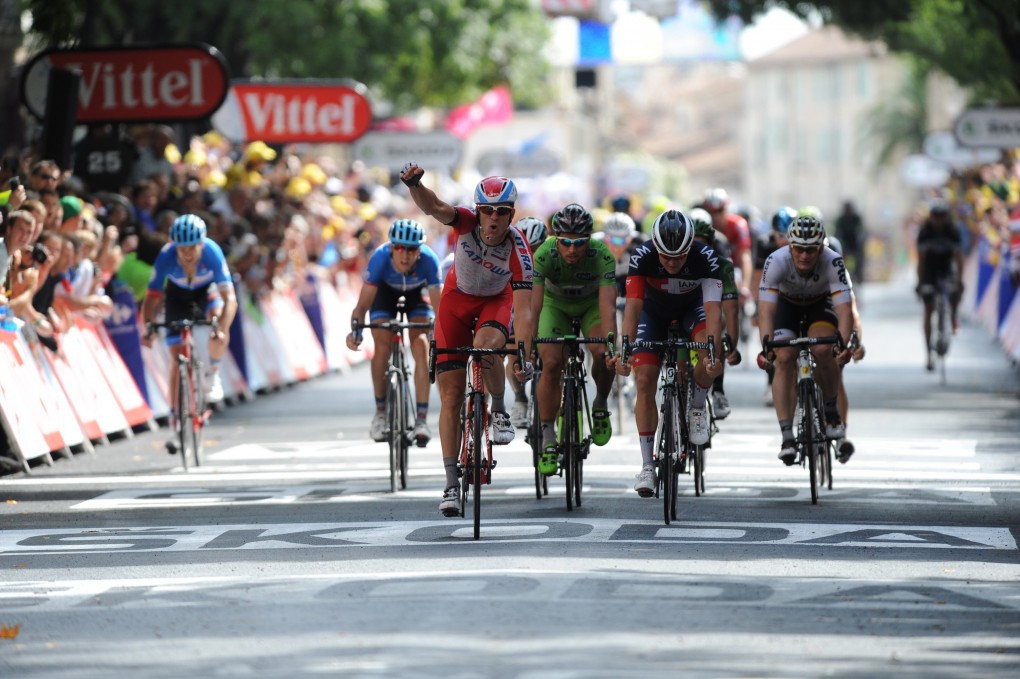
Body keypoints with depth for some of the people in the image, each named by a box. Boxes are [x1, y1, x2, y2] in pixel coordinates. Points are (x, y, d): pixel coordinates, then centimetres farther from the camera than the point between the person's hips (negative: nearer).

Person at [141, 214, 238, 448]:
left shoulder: (212, 253, -36)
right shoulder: (167, 257, -34)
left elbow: (229, 298, -39)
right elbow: (151, 298, -31)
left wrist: (221, 328, -54)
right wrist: (148, 327, -48)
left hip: (207, 289, -1)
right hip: (177, 293, 1)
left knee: (219, 336, -30)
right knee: (177, 356, -5)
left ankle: (213, 373, 2)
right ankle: (175, 422, 3)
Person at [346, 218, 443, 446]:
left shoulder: (428, 260, -37)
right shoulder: (380, 258, -37)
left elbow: (438, 305, -35)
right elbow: (363, 303, -35)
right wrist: (356, 329, -53)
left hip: (417, 293, 0)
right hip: (386, 291, 0)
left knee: (420, 345, -20)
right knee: (382, 346, -18)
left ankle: (421, 419, -21)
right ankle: (381, 410, 3)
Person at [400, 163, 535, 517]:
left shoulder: (518, 250, -30)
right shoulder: (467, 222, -28)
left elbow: (523, 310, -32)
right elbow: (433, 207, -46)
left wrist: (525, 356, -42)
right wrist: (414, 184, -67)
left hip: (495, 301, -1)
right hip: (457, 298, 1)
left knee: (486, 345, -37)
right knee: (451, 394, -6)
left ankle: (499, 412, -7)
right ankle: (451, 484, -1)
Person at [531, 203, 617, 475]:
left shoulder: (602, 256, -34)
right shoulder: (544, 255, -34)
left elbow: (608, 306, -42)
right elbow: (533, 305, -39)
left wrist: (610, 344, -56)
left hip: (591, 303, 0)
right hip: (556, 304, 0)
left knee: (602, 354, -26)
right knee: (551, 363, -20)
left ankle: (600, 405, 4)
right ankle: (548, 441, -9)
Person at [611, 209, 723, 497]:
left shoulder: (707, 258, -34)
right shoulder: (642, 257, -34)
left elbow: (713, 309, -41)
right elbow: (633, 306, -39)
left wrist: (712, 354, -55)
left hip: (692, 306, 0)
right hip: (654, 309, 0)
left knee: (711, 358, -31)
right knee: (644, 380, -12)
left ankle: (697, 407, -1)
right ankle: (647, 465, -4)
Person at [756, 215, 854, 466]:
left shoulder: (833, 263, -33)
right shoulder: (776, 262, -34)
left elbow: (844, 310, -39)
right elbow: (766, 310, -39)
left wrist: (843, 344, -56)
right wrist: (766, 346, -54)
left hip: (821, 304, 0)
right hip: (787, 304, 0)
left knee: (823, 351, -28)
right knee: (784, 359, -22)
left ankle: (831, 410, -2)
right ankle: (787, 436, -20)